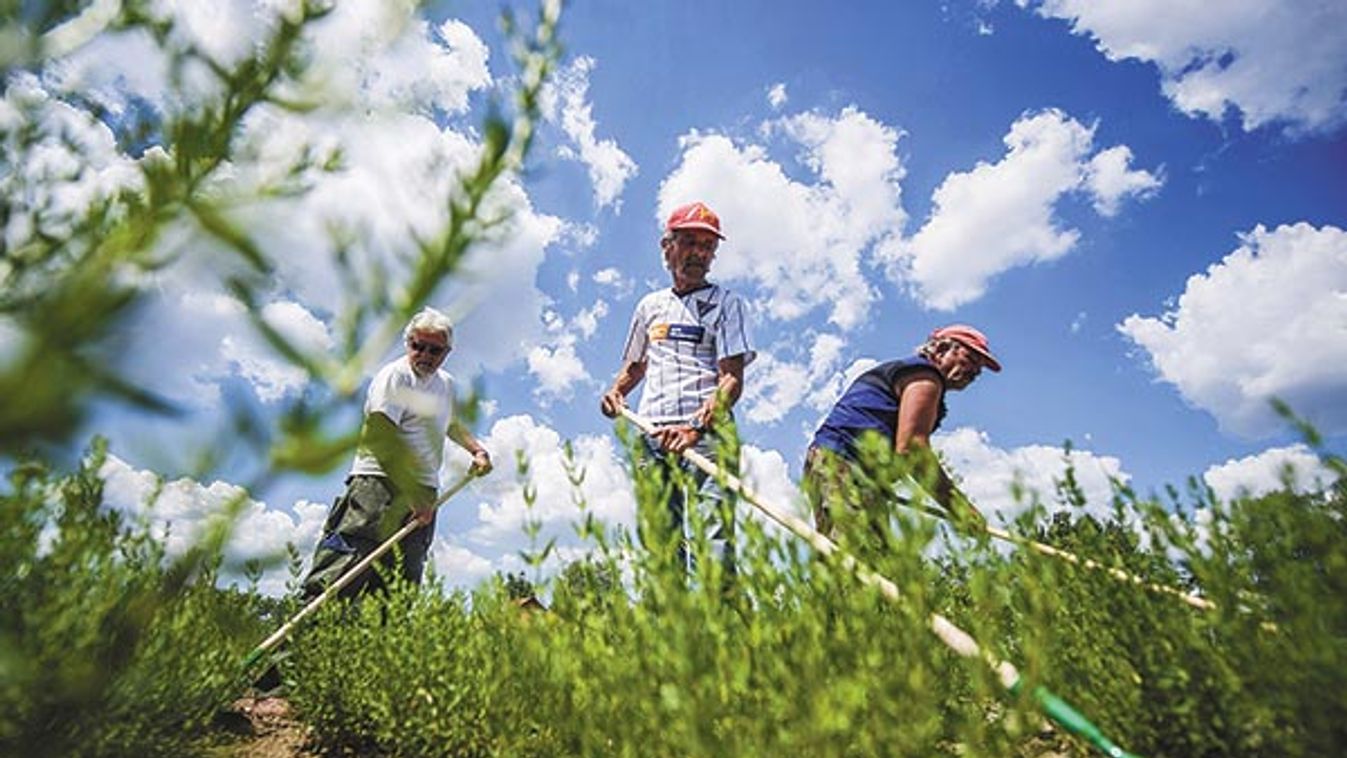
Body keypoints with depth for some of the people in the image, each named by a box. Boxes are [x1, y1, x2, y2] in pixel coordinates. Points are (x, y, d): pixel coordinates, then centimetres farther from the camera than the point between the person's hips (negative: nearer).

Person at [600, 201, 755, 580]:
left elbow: (733, 379, -4)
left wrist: (696, 426, -20)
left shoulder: (727, 303, 9)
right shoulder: (650, 305, 23)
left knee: (712, 543, -16)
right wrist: (616, 391, 12)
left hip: (708, 433, -4)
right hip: (652, 434, 5)